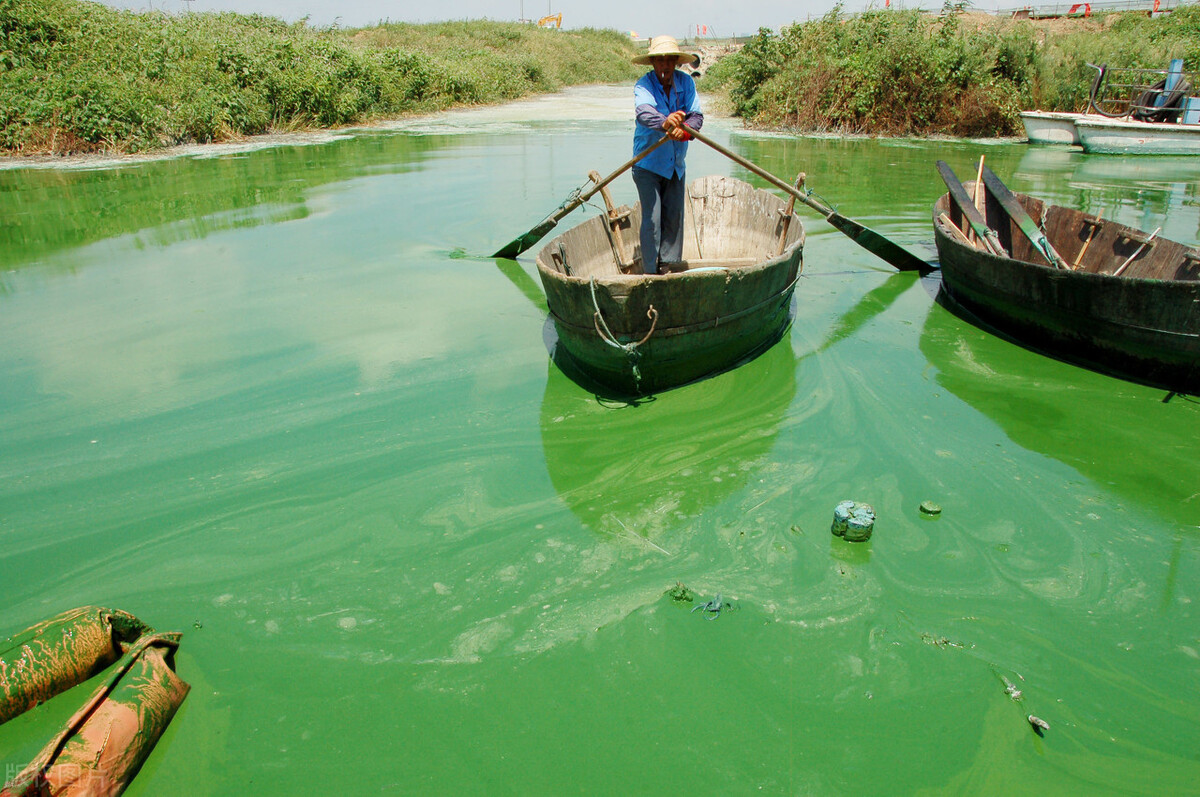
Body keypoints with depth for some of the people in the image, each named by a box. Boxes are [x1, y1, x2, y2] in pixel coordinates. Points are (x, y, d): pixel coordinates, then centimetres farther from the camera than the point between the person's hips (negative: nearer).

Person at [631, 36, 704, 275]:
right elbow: (643, 112, -36)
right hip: (648, 163, -5)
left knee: (674, 218, 8)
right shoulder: (644, 85, -15)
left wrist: (685, 130, -32)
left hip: (676, 164, 5)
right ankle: (650, 273, -2)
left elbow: (697, 115, -9)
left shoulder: (686, 82, 0)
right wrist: (664, 123, -58)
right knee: (652, 218, -10)